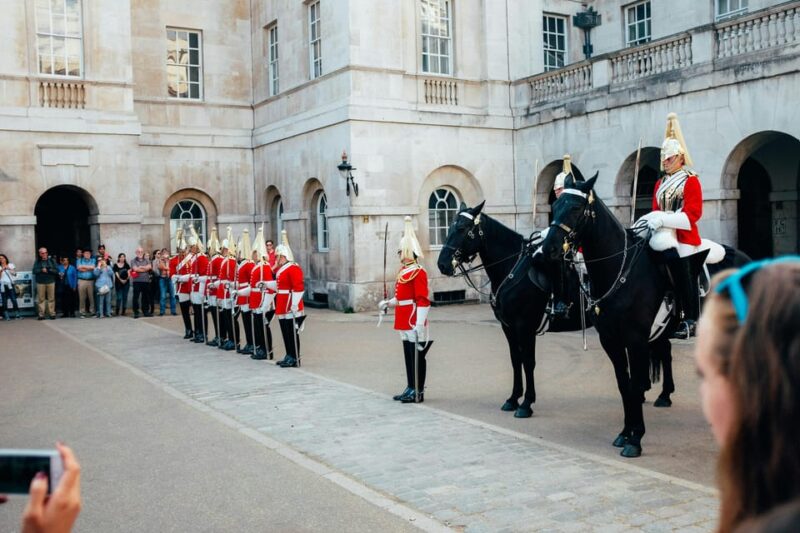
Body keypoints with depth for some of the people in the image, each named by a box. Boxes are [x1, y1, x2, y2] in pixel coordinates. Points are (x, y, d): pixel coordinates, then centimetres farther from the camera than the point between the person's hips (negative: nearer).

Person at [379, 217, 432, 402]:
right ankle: (410, 388, 23)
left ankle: (418, 392, 5)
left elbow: (423, 301, -20)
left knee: (417, 356, -2)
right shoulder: (403, 271, 15)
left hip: (414, 323, -9)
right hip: (405, 323, 9)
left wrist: (419, 325, -25)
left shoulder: (418, 272, -14)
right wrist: (388, 303, 7)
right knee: (408, 356, 14)